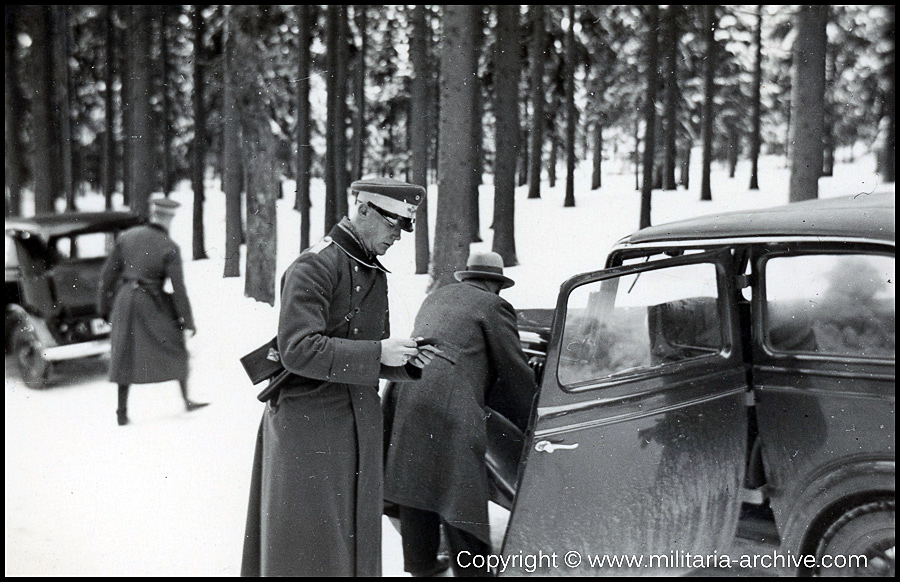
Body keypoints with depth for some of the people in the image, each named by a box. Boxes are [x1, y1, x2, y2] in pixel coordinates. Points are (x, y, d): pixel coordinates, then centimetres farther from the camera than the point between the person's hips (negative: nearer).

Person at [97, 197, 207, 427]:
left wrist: (105, 305, 15)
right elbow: (178, 287, -11)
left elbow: (108, 274, 5)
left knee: (125, 356, 11)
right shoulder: (170, 248, -11)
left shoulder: (127, 236, 1)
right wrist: (187, 320, -3)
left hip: (124, 299, 4)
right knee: (176, 348, 14)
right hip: (153, 304, -4)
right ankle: (187, 400, 19)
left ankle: (122, 411, 14)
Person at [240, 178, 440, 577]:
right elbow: (297, 350, -23)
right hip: (310, 428, -8)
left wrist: (408, 362, 0)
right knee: (309, 549, 2)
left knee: (357, 543, 14)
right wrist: (376, 353, -23)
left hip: (359, 425, 8)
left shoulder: (375, 273, 15)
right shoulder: (315, 266, -13)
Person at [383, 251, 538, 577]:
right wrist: (535, 425, 17)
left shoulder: (436, 298, 27)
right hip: (448, 406, -7)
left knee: (414, 482, 16)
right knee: (458, 492, -2)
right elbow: (515, 373, 6)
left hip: (404, 396, 7)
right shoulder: (494, 306, 6)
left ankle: (420, 563, 30)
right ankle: (472, 570, 4)